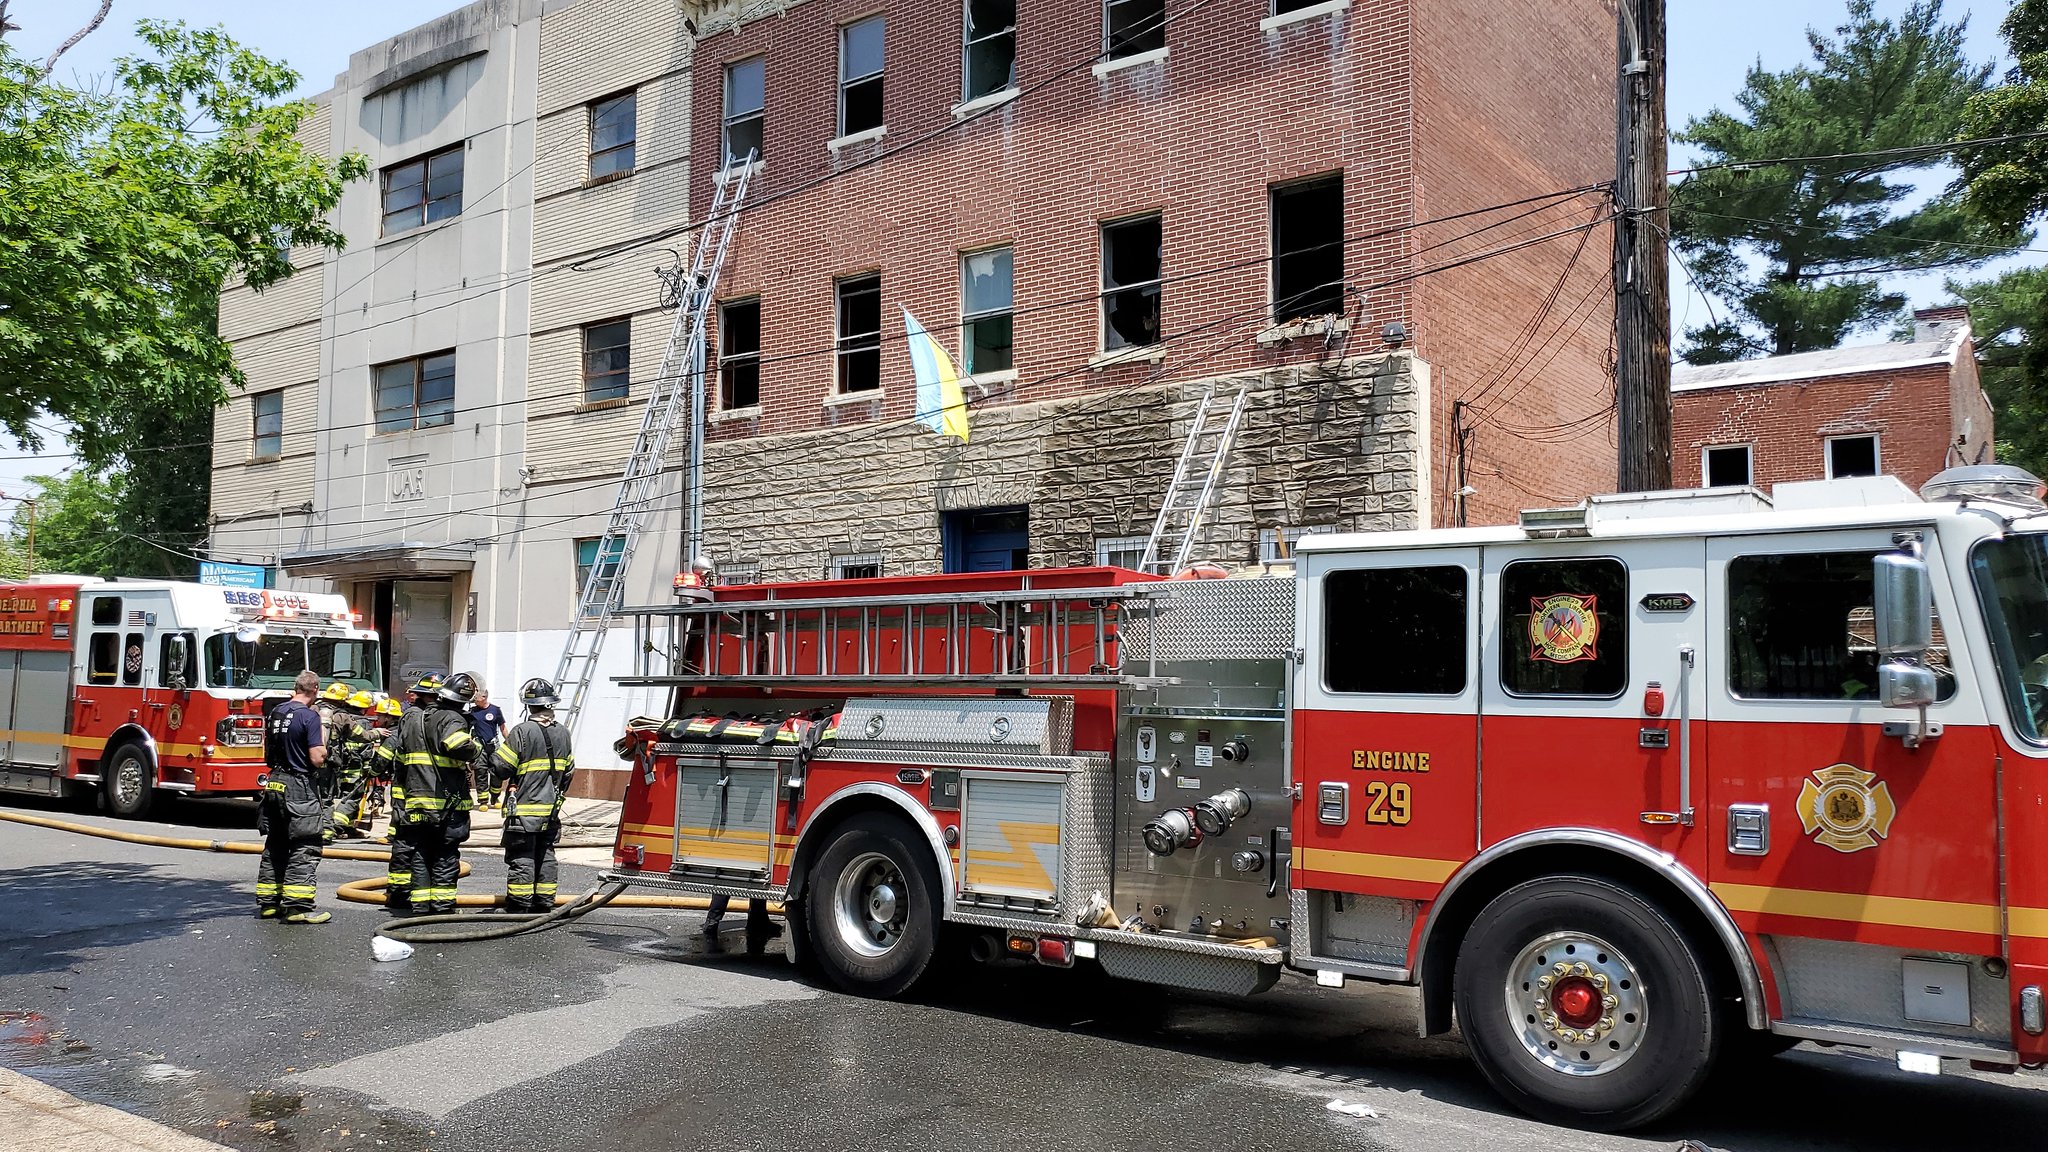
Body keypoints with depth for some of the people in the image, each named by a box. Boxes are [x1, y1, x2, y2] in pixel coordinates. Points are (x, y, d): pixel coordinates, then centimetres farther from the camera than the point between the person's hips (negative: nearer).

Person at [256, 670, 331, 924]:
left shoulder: (275, 712, 9)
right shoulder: (310, 716, -15)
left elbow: (267, 752, 18)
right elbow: (317, 759, -18)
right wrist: (323, 749, 0)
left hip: (274, 785, 8)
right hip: (300, 789, -8)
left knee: (275, 846, 16)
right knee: (305, 848, -5)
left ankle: (268, 903, 21)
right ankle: (297, 907, -8)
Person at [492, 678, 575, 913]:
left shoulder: (522, 732, -14)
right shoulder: (562, 733, 6)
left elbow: (500, 767, -12)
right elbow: (569, 770, 15)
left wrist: (494, 789, 8)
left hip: (524, 807, -6)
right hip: (552, 808, 6)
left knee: (521, 856, 0)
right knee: (545, 854, 13)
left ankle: (519, 902, 2)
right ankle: (545, 900, 17)